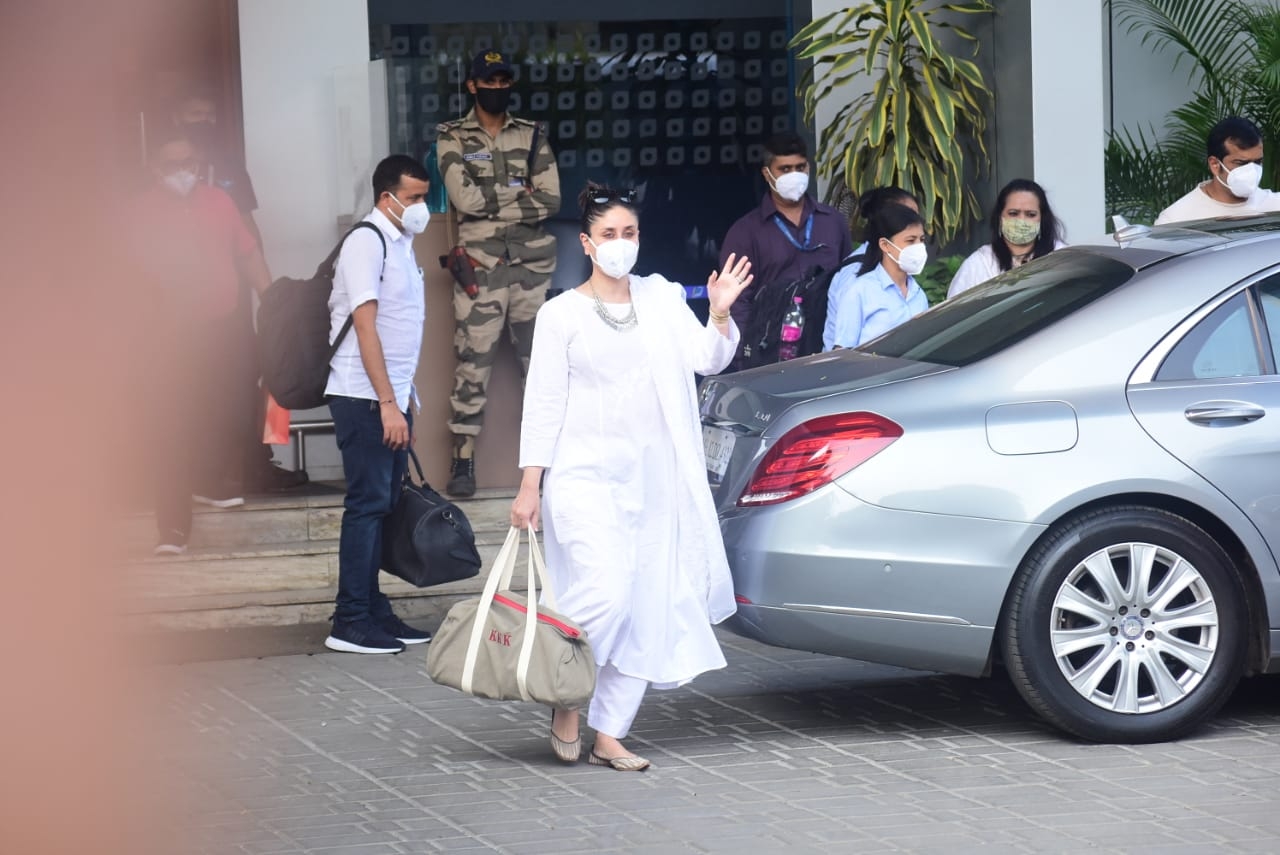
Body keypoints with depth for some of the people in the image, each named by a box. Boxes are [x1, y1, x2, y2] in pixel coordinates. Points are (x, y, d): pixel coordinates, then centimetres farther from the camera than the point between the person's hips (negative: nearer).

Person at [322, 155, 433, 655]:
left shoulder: (400, 244, 15)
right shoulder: (367, 243, -12)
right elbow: (365, 327, -18)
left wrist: (404, 400, 16)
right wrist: (388, 403, -21)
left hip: (392, 397, 9)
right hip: (365, 397, -9)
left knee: (381, 506, 10)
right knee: (367, 504, -9)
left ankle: (373, 612, 14)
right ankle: (351, 623, -7)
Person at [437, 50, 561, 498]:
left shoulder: (532, 137, 10)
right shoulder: (453, 138, 4)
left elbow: (551, 200, -2)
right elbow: (464, 196, -10)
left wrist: (491, 202, -10)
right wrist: (520, 193, -5)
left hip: (531, 264, 3)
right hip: (481, 267, -3)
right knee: (473, 363, -5)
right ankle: (463, 464, -2)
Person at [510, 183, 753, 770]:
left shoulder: (662, 298, 10)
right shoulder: (561, 315, 0)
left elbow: (706, 360, 0)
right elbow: (542, 404, -1)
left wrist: (720, 314, -19)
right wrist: (529, 486, -6)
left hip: (651, 479, 4)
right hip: (585, 476, -4)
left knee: (646, 611, 2)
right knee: (604, 595, -19)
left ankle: (609, 736, 10)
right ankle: (566, 704, 4)